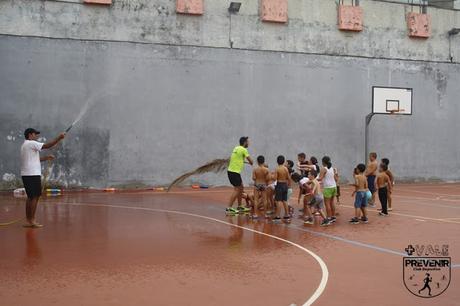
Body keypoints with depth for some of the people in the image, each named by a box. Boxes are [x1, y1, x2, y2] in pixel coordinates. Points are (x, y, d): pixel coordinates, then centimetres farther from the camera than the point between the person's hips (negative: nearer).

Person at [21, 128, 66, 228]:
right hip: (32, 175, -10)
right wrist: (59, 138, -13)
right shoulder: (31, 143, -10)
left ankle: (29, 220, 14)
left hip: (27, 175, 10)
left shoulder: (27, 145, 21)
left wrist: (46, 158, 17)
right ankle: (32, 220, -4)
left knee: (31, 197, 12)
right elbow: (47, 145, -17)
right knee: (34, 197, -6)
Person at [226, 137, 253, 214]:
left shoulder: (236, 148, 15)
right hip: (235, 172, -9)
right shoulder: (243, 150, -10)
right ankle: (229, 208, -10)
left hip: (231, 170, 9)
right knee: (237, 190, -7)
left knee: (241, 188, 17)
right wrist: (251, 163, 12)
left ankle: (239, 207, 24)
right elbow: (250, 161, -8)